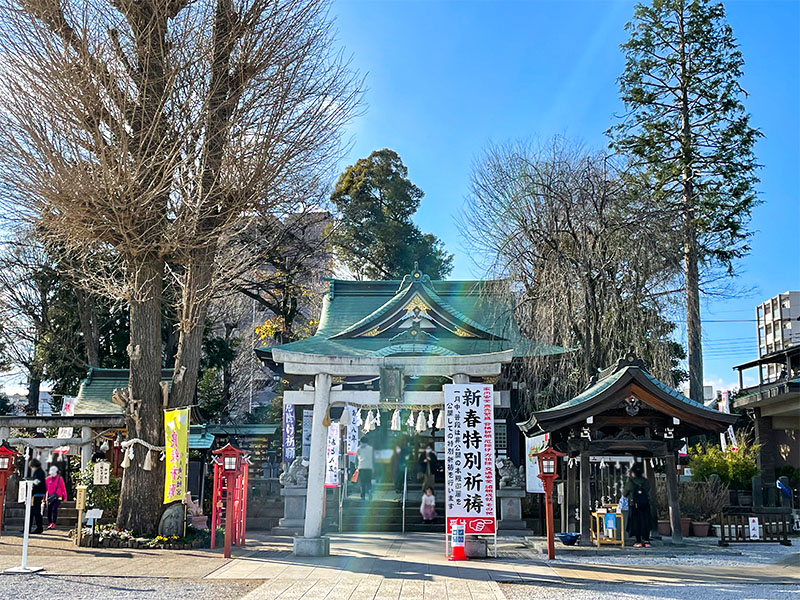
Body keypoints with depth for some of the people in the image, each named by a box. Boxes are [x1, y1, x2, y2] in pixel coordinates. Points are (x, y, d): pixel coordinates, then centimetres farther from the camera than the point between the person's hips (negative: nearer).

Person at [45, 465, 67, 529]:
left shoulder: (60, 479, -4)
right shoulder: (48, 479, 6)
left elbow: (63, 488, 0)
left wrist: (65, 498, 0)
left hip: (58, 497, -4)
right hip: (50, 498, 4)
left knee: (54, 509, -19)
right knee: (49, 510, 5)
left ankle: (53, 524, -15)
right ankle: (49, 524, 19)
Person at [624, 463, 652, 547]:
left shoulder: (630, 483, -7)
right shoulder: (646, 482, 1)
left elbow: (624, 494, 3)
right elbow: (648, 493, 10)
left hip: (634, 506, -3)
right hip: (645, 505, 3)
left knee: (636, 523, 4)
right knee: (645, 523, 9)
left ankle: (638, 542, 3)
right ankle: (646, 541, 8)